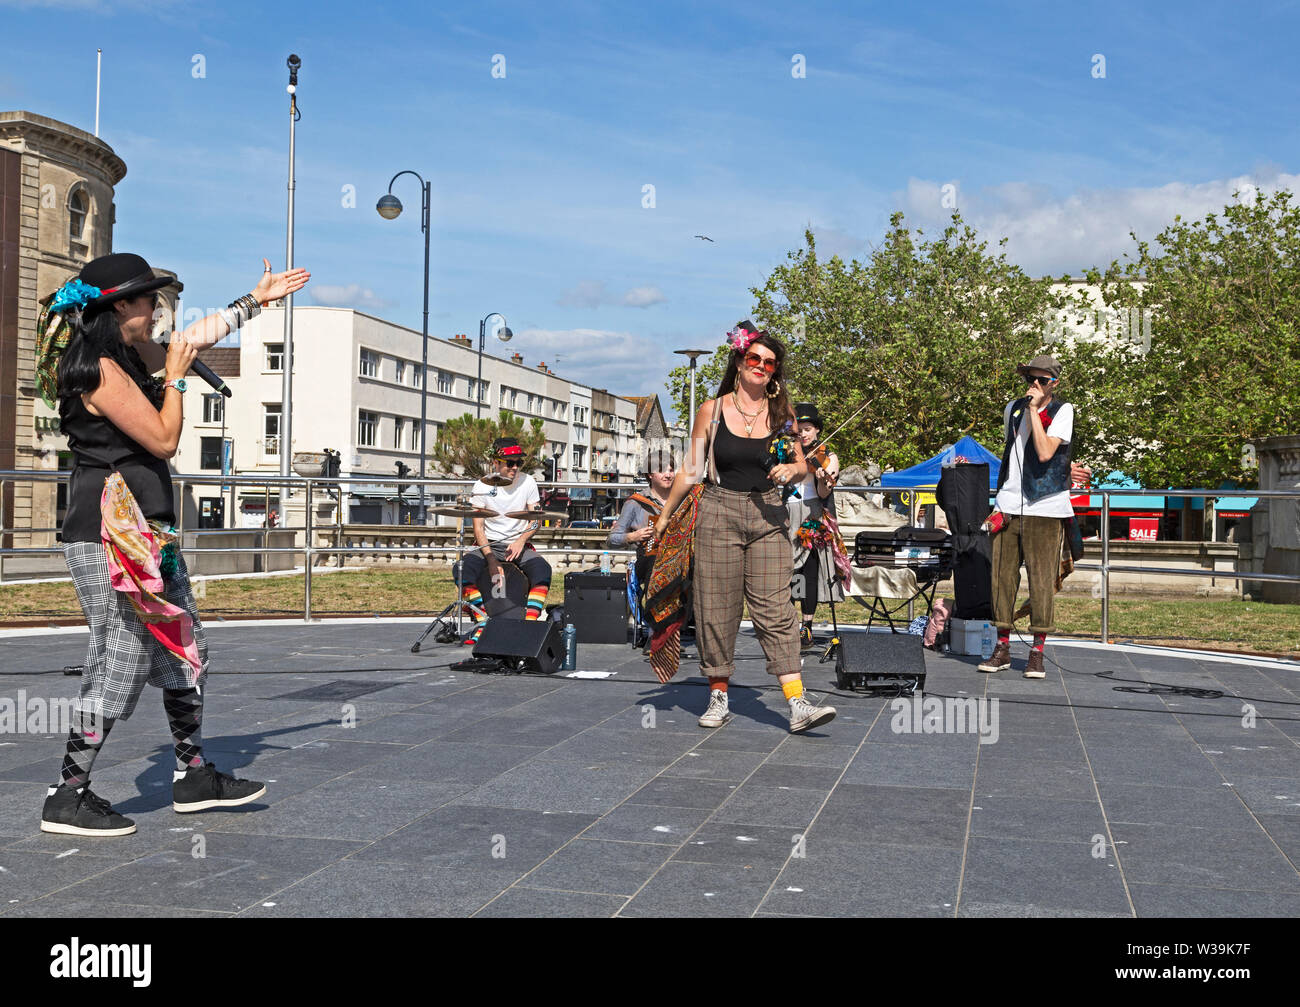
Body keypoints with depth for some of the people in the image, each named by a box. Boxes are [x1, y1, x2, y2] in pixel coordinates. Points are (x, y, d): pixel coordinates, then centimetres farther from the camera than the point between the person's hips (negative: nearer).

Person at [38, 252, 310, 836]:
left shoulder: (128, 355, 14)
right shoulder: (102, 369, -15)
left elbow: (198, 336, 28)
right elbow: (164, 440, -13)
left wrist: (255, 300, 35)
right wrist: (174, 376, -2)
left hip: (144, 533, 10)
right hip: (110, 533, -10)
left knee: (184, 651, 13)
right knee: (122, 662, -8)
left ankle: (193, 777, 23)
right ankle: (68, 799, 3)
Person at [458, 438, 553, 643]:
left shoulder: (527, 482, -2)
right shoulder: (482, 487, -7)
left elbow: (535, 520, 3)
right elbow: (479, 528, -9)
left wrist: (521, 540, -18)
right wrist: (491, 560, -22)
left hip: (519, 543, 1)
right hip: (489, 544, -1)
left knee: (543, 568, -30)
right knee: (465, 567, -30)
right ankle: (482, 623, -22)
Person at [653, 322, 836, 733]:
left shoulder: (781, 413, 7)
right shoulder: (712, 410, 3)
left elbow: (803, 467, 12)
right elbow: (691, 469, 9)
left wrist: (792, 469, -12)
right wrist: (665, 515, 11)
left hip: (767, 517, 1)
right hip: (719, 513, 0)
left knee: (775, 609, -6)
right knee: (717, 607, 2)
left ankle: (798, 705, -10)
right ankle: (718, 699, 16)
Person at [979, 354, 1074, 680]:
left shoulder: (1062, 411, -2)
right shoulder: (1013, 409, 13)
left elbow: (1045, 452, -17)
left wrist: (1034, 409, -15)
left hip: (1044, 507, -4)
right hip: (1009, 506, 4)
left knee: (1042, 579, -3)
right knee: (1002, 576, 3)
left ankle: (1037, 653, 5)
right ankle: (1002, 648, 12)